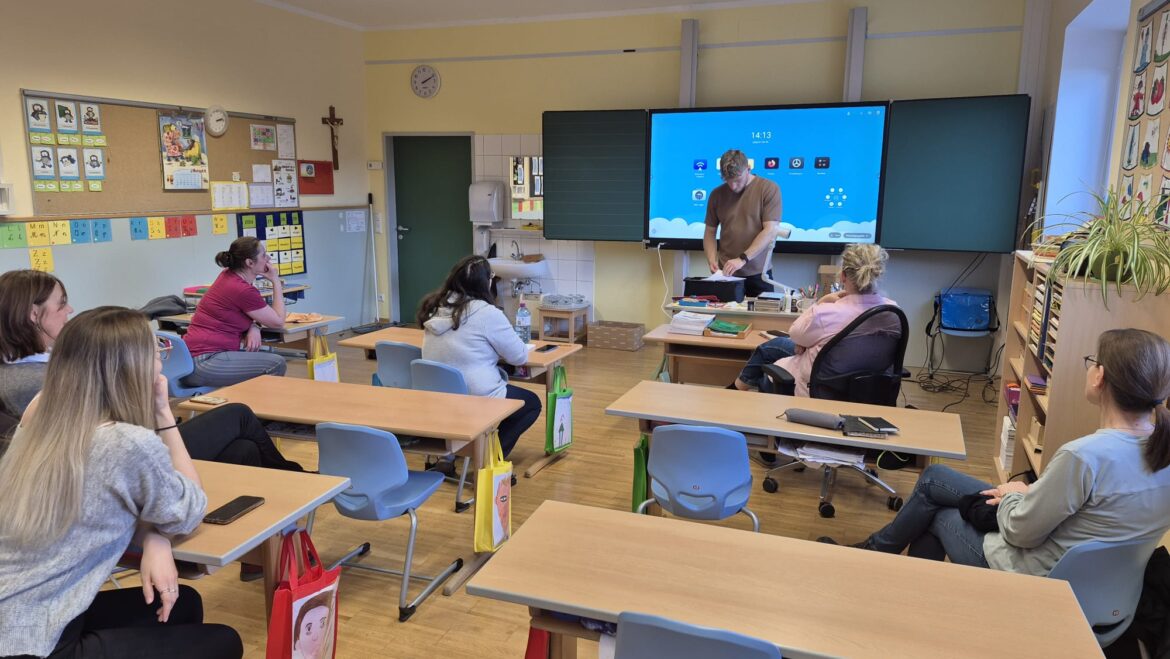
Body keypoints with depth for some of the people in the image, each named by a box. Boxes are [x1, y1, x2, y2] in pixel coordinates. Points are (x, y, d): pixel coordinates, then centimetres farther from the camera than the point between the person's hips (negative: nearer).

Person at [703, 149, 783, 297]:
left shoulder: (769, 189, -3)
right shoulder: (717, 194, 7)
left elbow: (771, 231, -11)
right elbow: (710, 232, 13)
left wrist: (743, 259, -19)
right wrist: (712, 260, -5)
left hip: (758, 274, -2)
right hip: (725, 274, 2)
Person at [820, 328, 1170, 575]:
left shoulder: (1084, 455, -35)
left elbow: (1020, 532, -23)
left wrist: (1013, 493, -3)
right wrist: (1028, 493, 1)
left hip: (1035, 581, -7)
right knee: (933, 477, 16)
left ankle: (873, 552, 44)